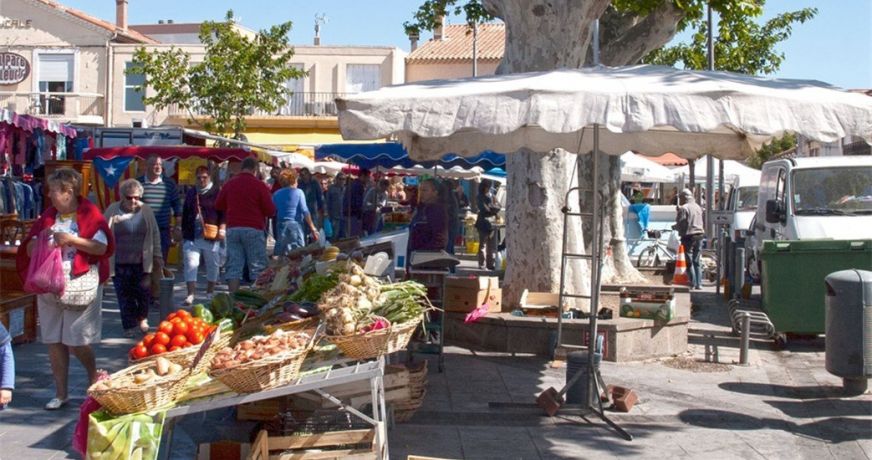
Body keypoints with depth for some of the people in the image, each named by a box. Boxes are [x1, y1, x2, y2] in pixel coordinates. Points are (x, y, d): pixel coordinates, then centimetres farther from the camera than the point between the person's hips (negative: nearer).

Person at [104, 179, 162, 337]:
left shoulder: (146, 210, 5)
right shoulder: (113, 210, -1)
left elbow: (155, 234, 10)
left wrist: (157, 256, 9)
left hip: (141, 263, 1)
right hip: (120, 264, -1)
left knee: (144, 291, -2)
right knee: (125, 296, 4)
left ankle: (142, 318, 24)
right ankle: (129, 326, 16)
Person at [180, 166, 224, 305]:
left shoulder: (217, 192, 1)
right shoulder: (190, 193, 14)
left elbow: (223, 212, -3)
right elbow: (185, 214, 19)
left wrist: (222, 228, -14)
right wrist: (183, 233, 18)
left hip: (211, 237, -2)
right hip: (192, 236, 3)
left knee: (213, 265, 8)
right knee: (190, 264, -8)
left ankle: (210, 292, 22)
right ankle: (190, 294, -9)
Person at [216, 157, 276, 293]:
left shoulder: (229, 184, 7)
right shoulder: (259, 185, -4)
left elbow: (218, 205, 16)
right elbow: (270, 210, -5)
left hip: (232, 229, 4)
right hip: (253, 230, -3)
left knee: (233, 267, 4)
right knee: (257, 267, 2)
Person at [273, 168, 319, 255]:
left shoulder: (276, 194, 7)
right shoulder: (299, 192, -2)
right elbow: (305, 212, -7)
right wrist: (313, 229, -5)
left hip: (281, 225, 4)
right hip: (295, 225, -4)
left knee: (279, 254, 7)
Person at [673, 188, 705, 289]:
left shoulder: (683, 208, -11)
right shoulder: (698, 207, 11)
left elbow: (680, 224, -14)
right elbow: (701, 223, 17)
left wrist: (674, 227, 5)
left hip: (689, 236, -7)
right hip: (699, 235, 7)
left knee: (689, 262, -1)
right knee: (696, 262, 14)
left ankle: (693, 284, -3)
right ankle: (699, 284, 13)